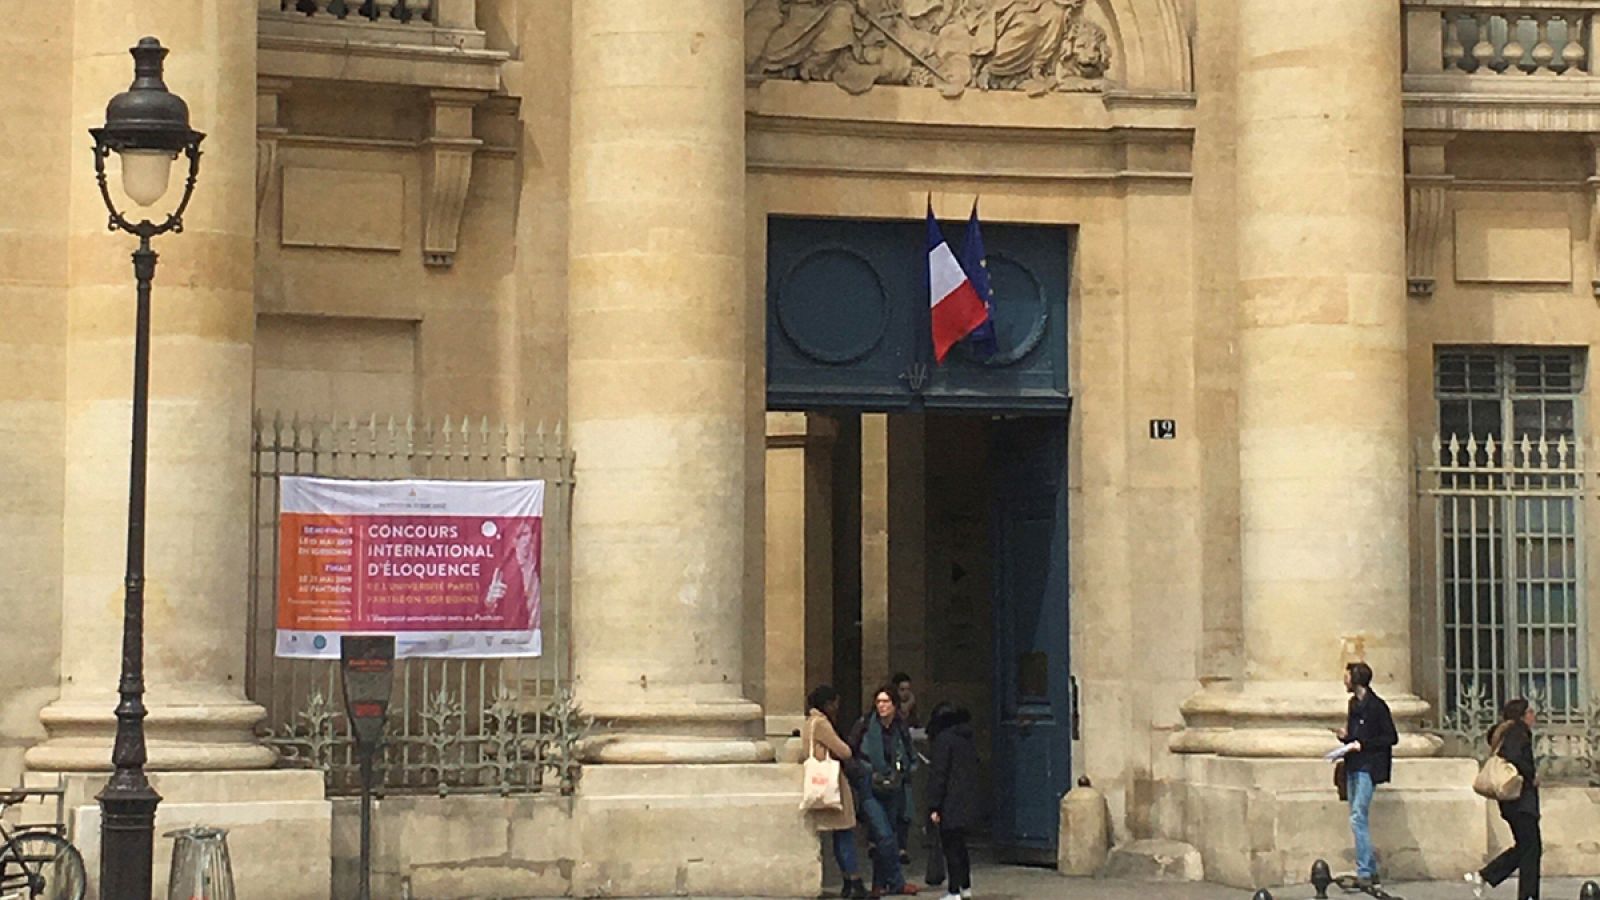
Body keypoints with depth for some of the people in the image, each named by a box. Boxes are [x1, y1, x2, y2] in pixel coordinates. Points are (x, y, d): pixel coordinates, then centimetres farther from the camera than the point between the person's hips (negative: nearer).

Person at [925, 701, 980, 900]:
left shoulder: (944, 738, -12)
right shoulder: (970, 738, 11)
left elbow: (939, 774, -15)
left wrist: (934, 807, -14)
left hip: (950, 804, -8)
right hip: (968, 803, 8)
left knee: (951, 848, -3)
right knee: (959, 846, 19)